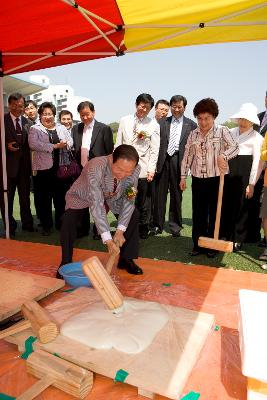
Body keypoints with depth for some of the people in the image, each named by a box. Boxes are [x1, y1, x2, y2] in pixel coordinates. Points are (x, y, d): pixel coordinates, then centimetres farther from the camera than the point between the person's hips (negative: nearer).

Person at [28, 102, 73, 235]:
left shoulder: (61, 128, 15)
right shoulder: (35, 129, 1)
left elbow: (70, 141, 10)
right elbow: (33, 144, -15)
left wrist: (65, 144, -14)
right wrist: (54, 146, -17)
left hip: (61, 168, 3)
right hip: (44, 168, -3)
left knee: (61, 197, 9)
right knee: (45, 198, 4)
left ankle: (60, 223, 24)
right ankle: (46, 225, 18)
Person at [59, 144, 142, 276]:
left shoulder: (135, 170, -27)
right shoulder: (95, 168, -42)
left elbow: (129, 200, -20)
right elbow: (96, 205, -44)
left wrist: (120, 231, -27)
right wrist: (107, 239, -45)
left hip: (111, 197, 4)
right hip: (83, 196, -4)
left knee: (133, 214, -9)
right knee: (69, 220, -28)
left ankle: (126, 259, 8)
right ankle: (66, 263, -5)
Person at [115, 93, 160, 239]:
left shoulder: (154, 125, 3)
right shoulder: (125, 121, 10)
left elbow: (154, 150, 0)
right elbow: (118, 144, 10)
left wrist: (151, 169, -8)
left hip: (143, 168, -2)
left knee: (142, 202, 5)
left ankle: (143, 231, 19)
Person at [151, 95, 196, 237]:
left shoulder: (191, 125, 6)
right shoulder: (162, 123, 10)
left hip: (179, 161, -1)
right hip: (162, 161, 1)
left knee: (176, 194, 7)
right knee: (160, 194, 4)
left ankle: (175, 226, 20)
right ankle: (157, 225, 15)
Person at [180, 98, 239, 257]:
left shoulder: (222, 131, -2)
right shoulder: (193, 134, 8)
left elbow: (235, 147, -10)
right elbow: (187, 156, 10)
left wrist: (224, 155, -29)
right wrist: (183, 176, 7)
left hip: (217, 179, -3)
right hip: (198, 179, 3)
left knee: (215, 213, 7)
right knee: (198, 213, 7)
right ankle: (198, 244, 19)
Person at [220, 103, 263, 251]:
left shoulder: (257, 137, 0)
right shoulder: (231, 132, 12)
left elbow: (257, 161, -4)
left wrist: (251, 184, -9)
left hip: (244, 173, -3)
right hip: (227, 171, 4)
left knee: (241, 206, 5)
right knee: (225, 203, 6)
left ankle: (237, 240, 19)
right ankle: (224, 235, 22)